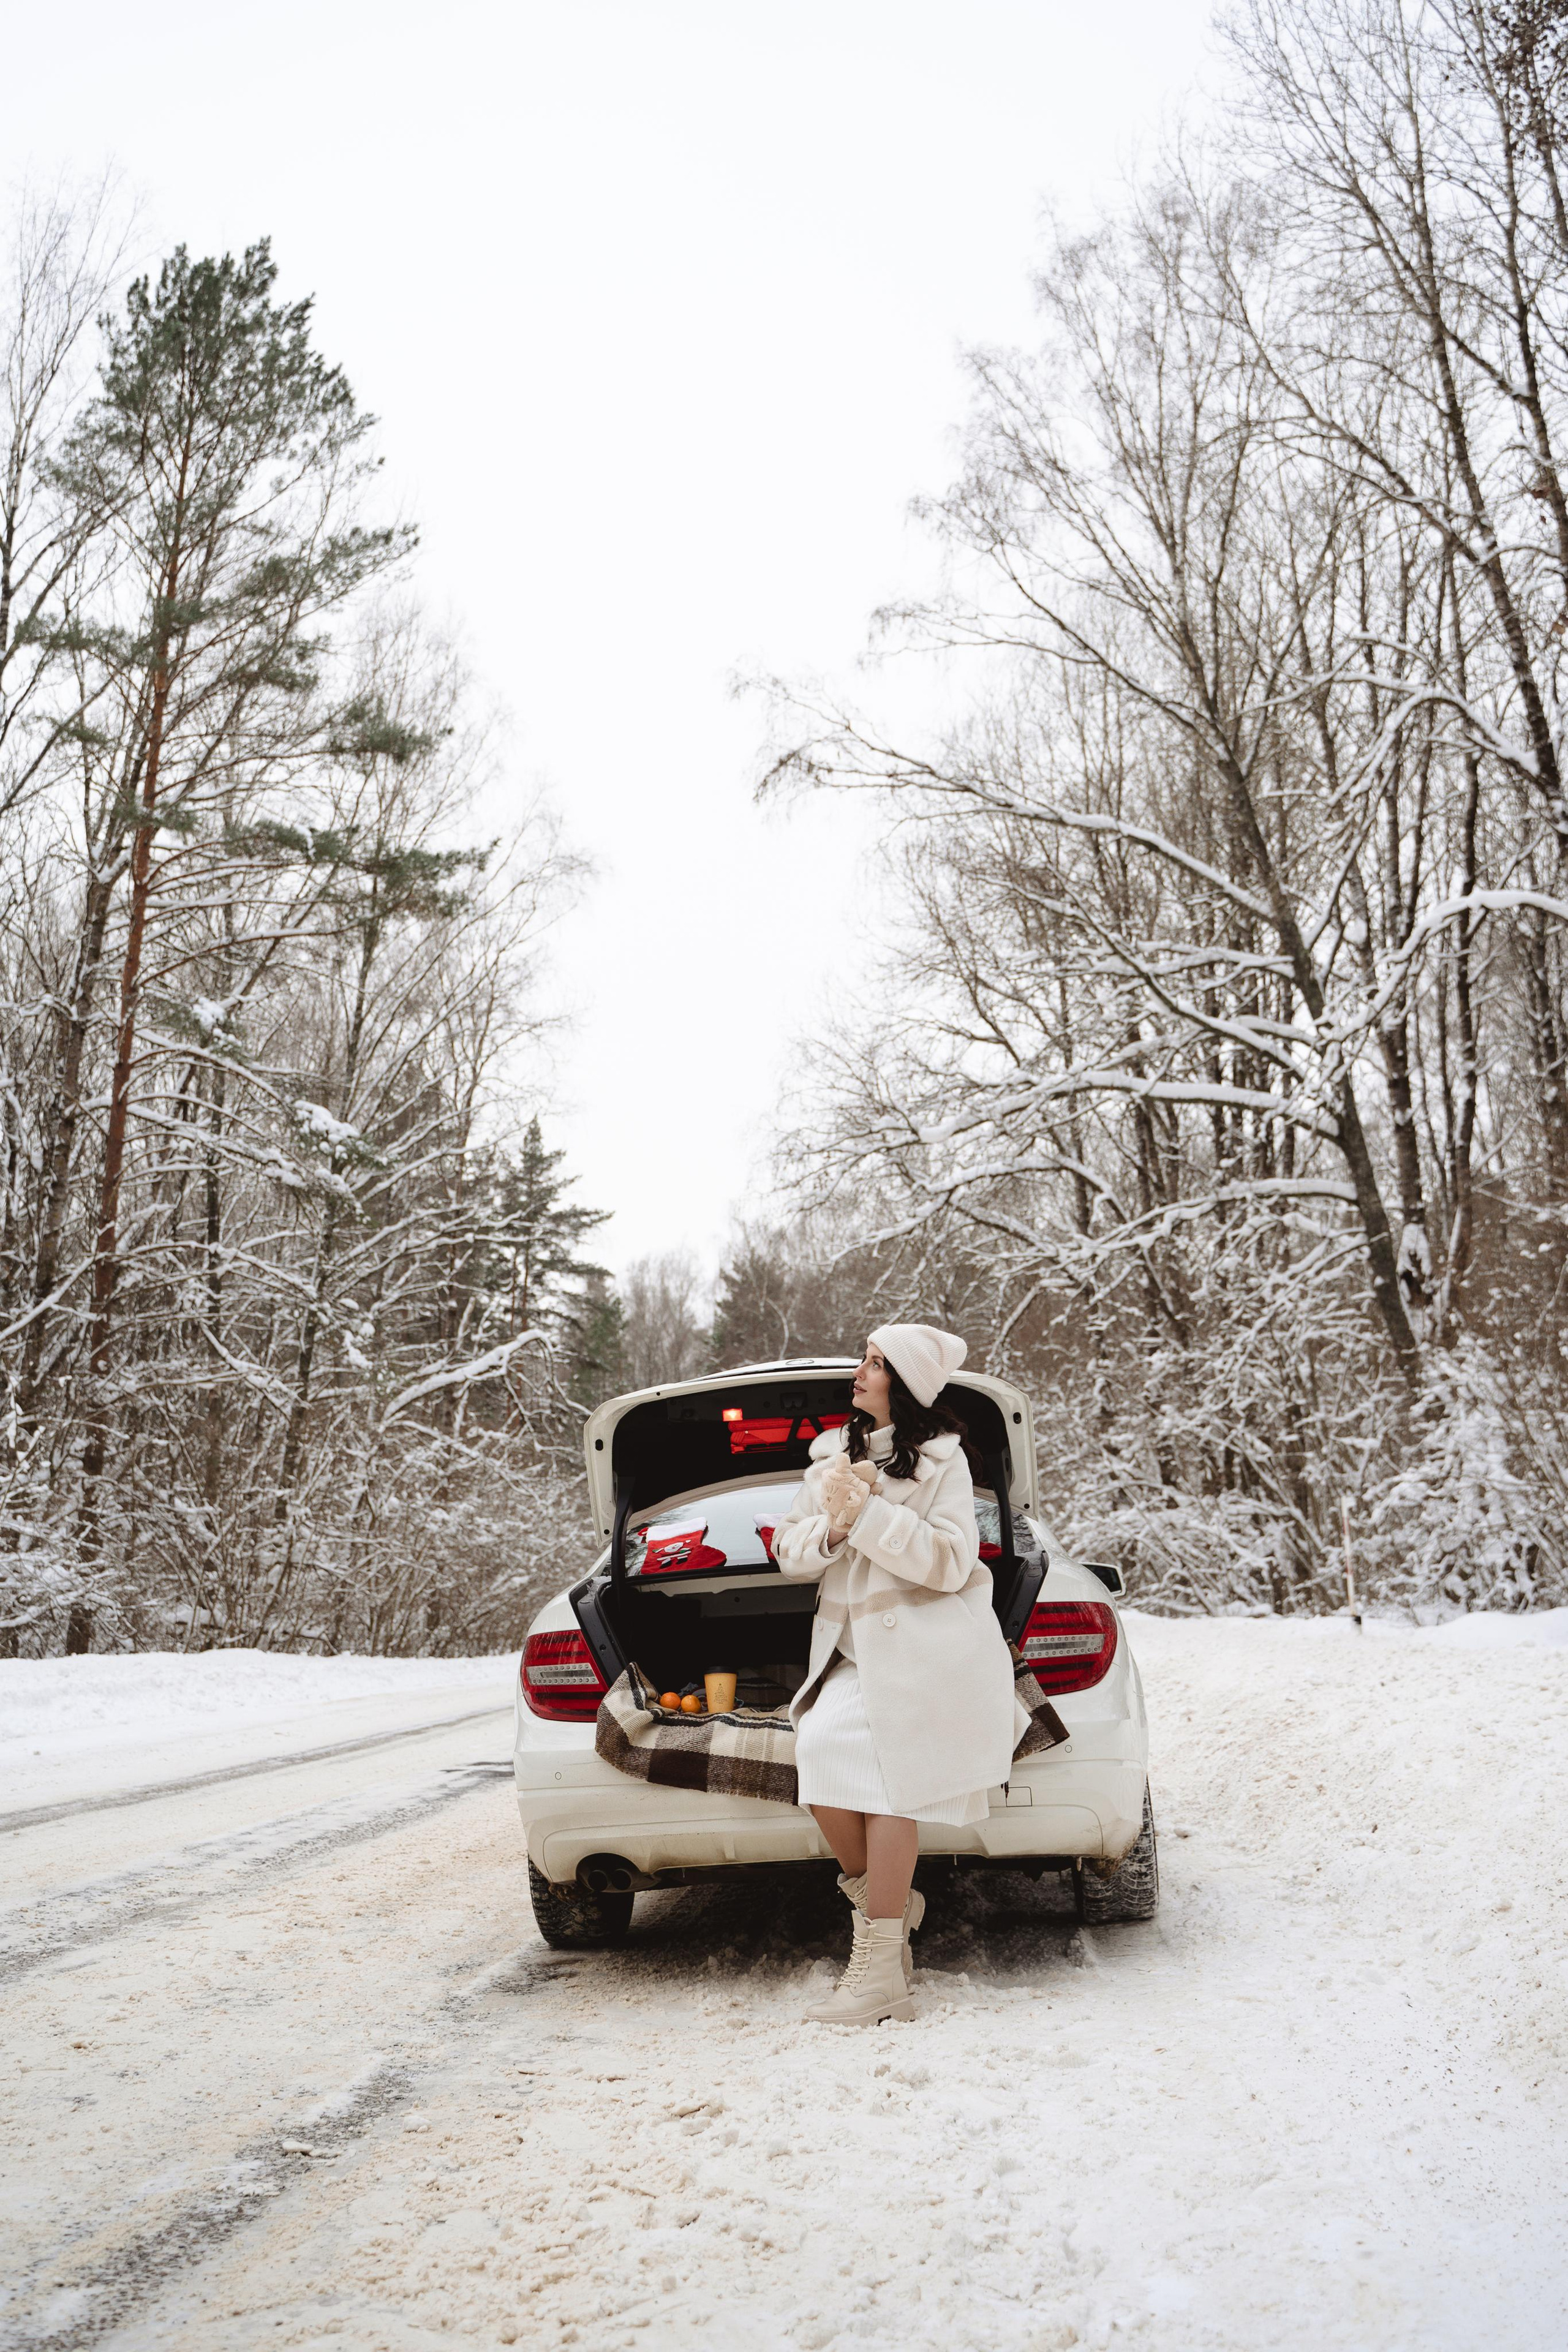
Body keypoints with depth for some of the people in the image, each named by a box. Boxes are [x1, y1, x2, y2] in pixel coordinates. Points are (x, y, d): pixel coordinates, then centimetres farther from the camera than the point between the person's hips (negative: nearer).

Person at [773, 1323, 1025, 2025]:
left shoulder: (941, 1461, -3)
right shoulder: (834, 1453, 15)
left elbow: (950, 1563, -13)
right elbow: (789, 1551, 12)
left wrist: (866, 1514, -19)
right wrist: (831, 1527, -9)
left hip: (928, 1650, -5)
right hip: (855, 1650, 5)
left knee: (888, 1781, -17)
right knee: (821, 1749, -18)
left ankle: (880, 1970, -15)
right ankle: (885, 1905, 1)